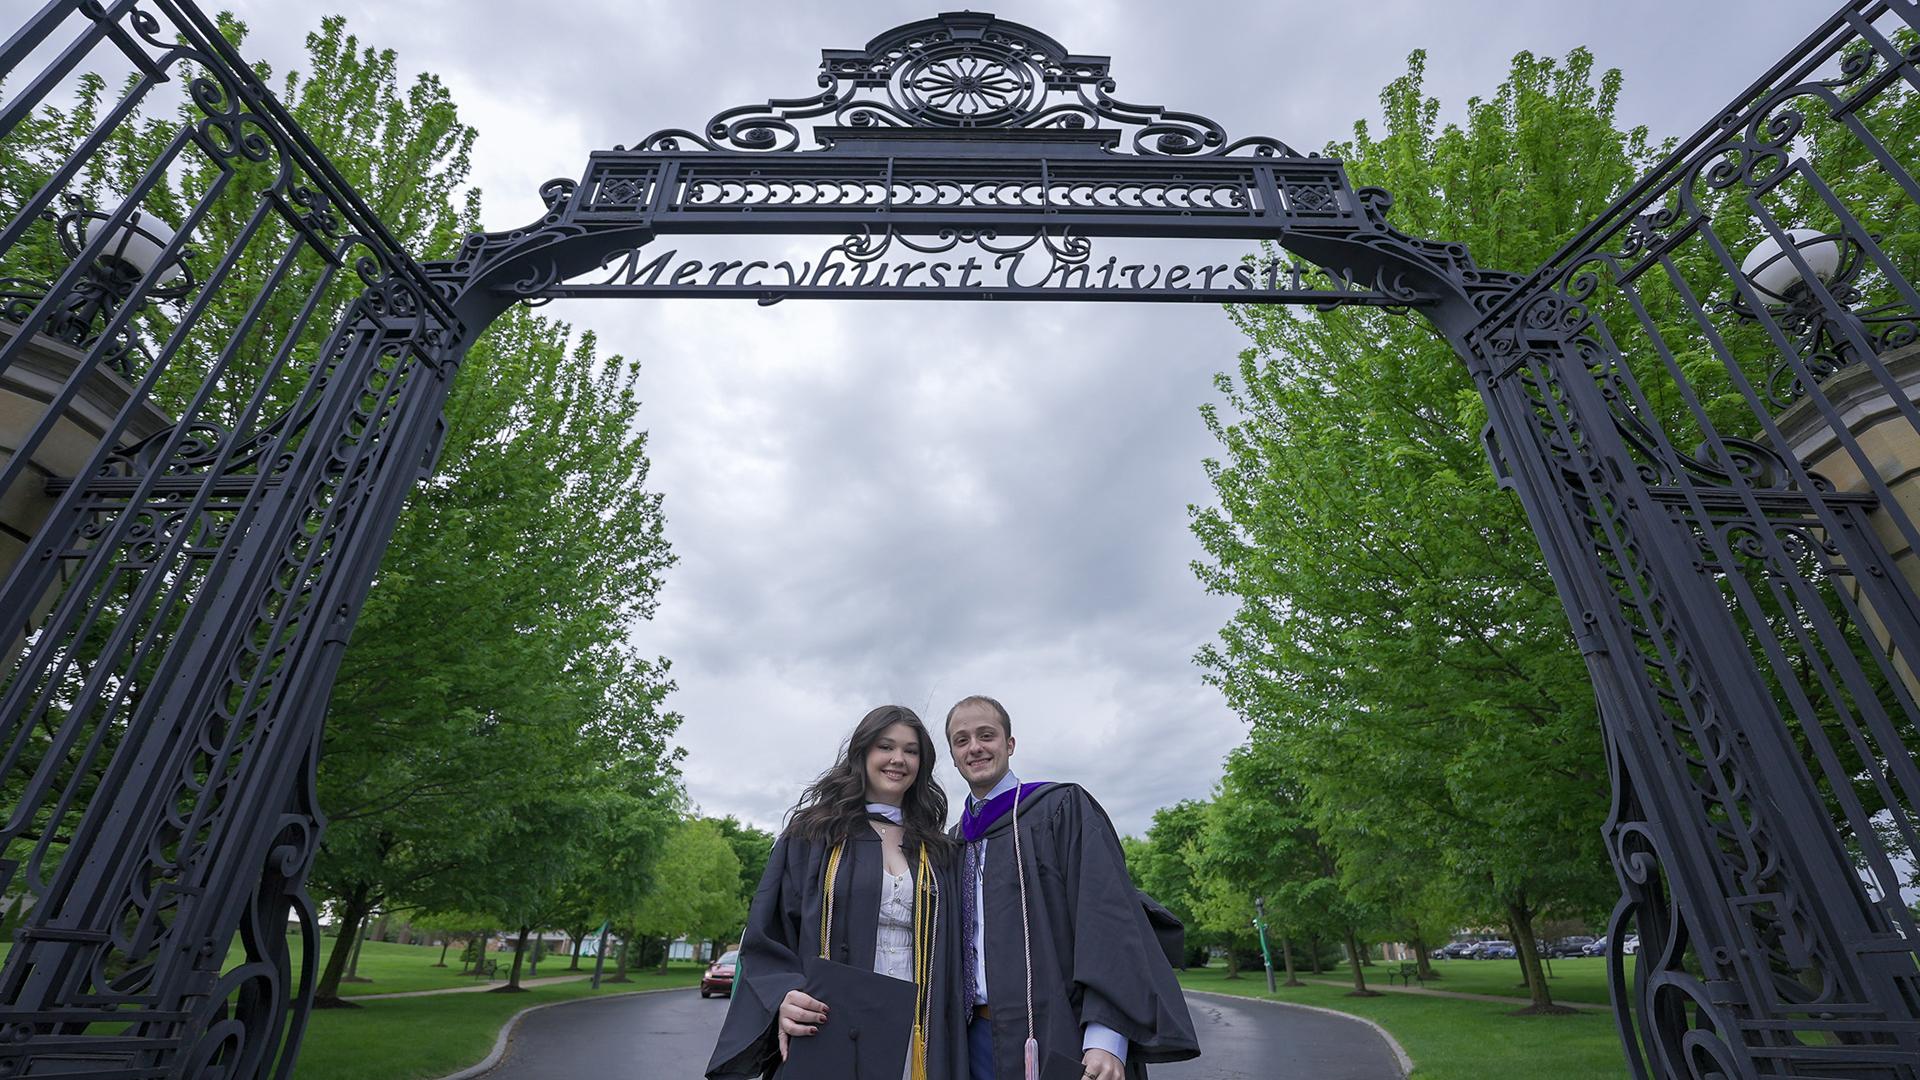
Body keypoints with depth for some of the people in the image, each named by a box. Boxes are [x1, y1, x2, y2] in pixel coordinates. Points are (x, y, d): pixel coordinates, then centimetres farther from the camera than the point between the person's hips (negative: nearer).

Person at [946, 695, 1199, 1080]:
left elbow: (1110, 914, -16)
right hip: (979, 1037, 5)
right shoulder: (955, 842, 11)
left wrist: (1107, 1040, -24)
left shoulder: (1062, 808, -7)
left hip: (1054, 1038, -5)